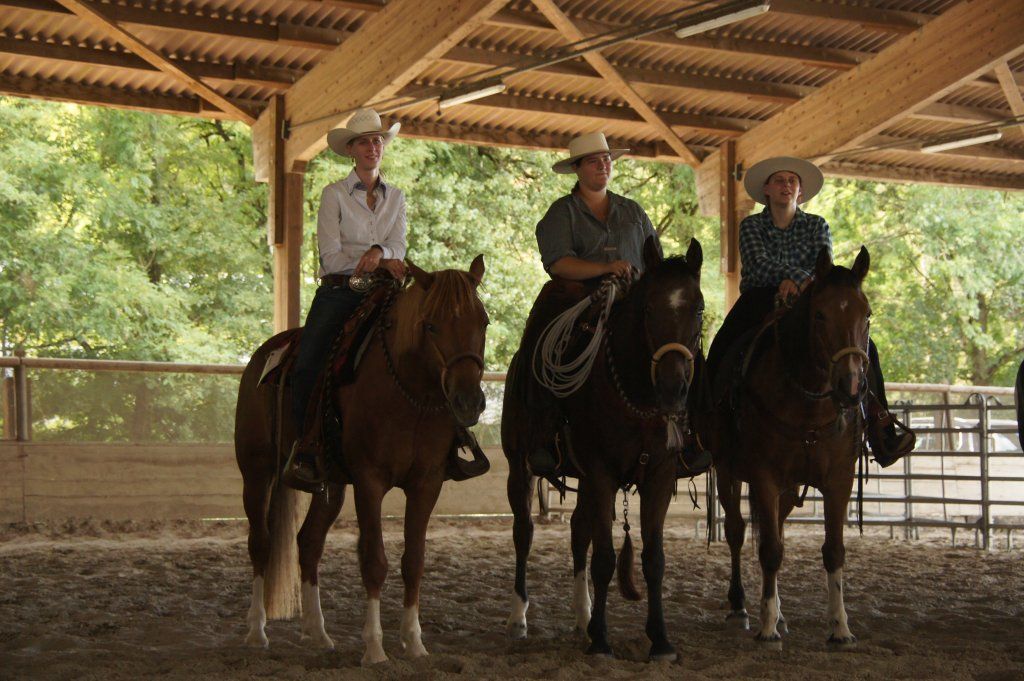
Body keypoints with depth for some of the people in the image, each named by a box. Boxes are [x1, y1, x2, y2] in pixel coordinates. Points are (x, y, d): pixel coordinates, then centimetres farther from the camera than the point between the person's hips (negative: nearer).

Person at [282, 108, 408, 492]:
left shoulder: (395, 197, 16)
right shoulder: (334, 195, 4)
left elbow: (398, 248, 3)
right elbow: (331, 256, -5)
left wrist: (379, 251, -20)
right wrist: (381, 262, -14)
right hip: (339, 291, -3)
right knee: (307, 366, -22)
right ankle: (304, 450, -11)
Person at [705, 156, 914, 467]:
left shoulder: (817, 226, 11)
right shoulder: (751, 226, 7)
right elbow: (759, 264, -11)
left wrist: (795, 284, -25)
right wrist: (799, 277, -27)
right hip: (759, 307, -1)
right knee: (721, 357, -28)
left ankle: (883, 440, -23)